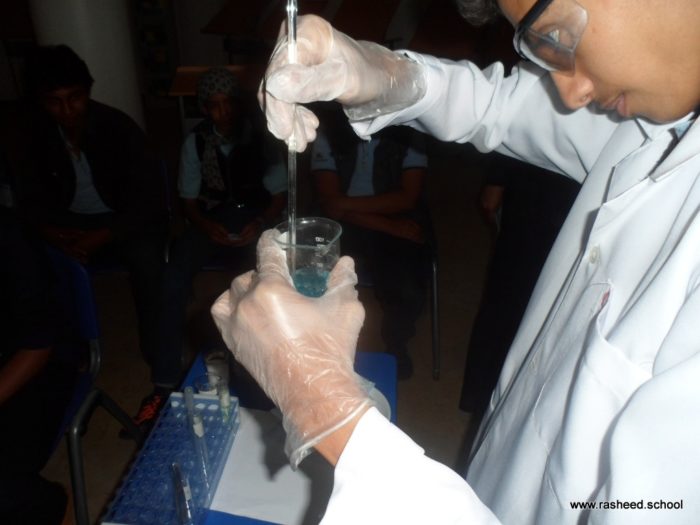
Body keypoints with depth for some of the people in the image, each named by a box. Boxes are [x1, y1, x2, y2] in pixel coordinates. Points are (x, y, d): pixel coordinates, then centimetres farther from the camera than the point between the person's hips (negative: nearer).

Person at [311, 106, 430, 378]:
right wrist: (388, 225, -17)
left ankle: (396, 343, 9)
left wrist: (347, 204, -16)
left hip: (399, 226, -1)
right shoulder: (328, 136, 0)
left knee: (408, 292, -26)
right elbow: (329, 203, -8)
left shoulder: (407, 136, -1)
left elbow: (408, 197, -9)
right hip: (344, 228, 1)